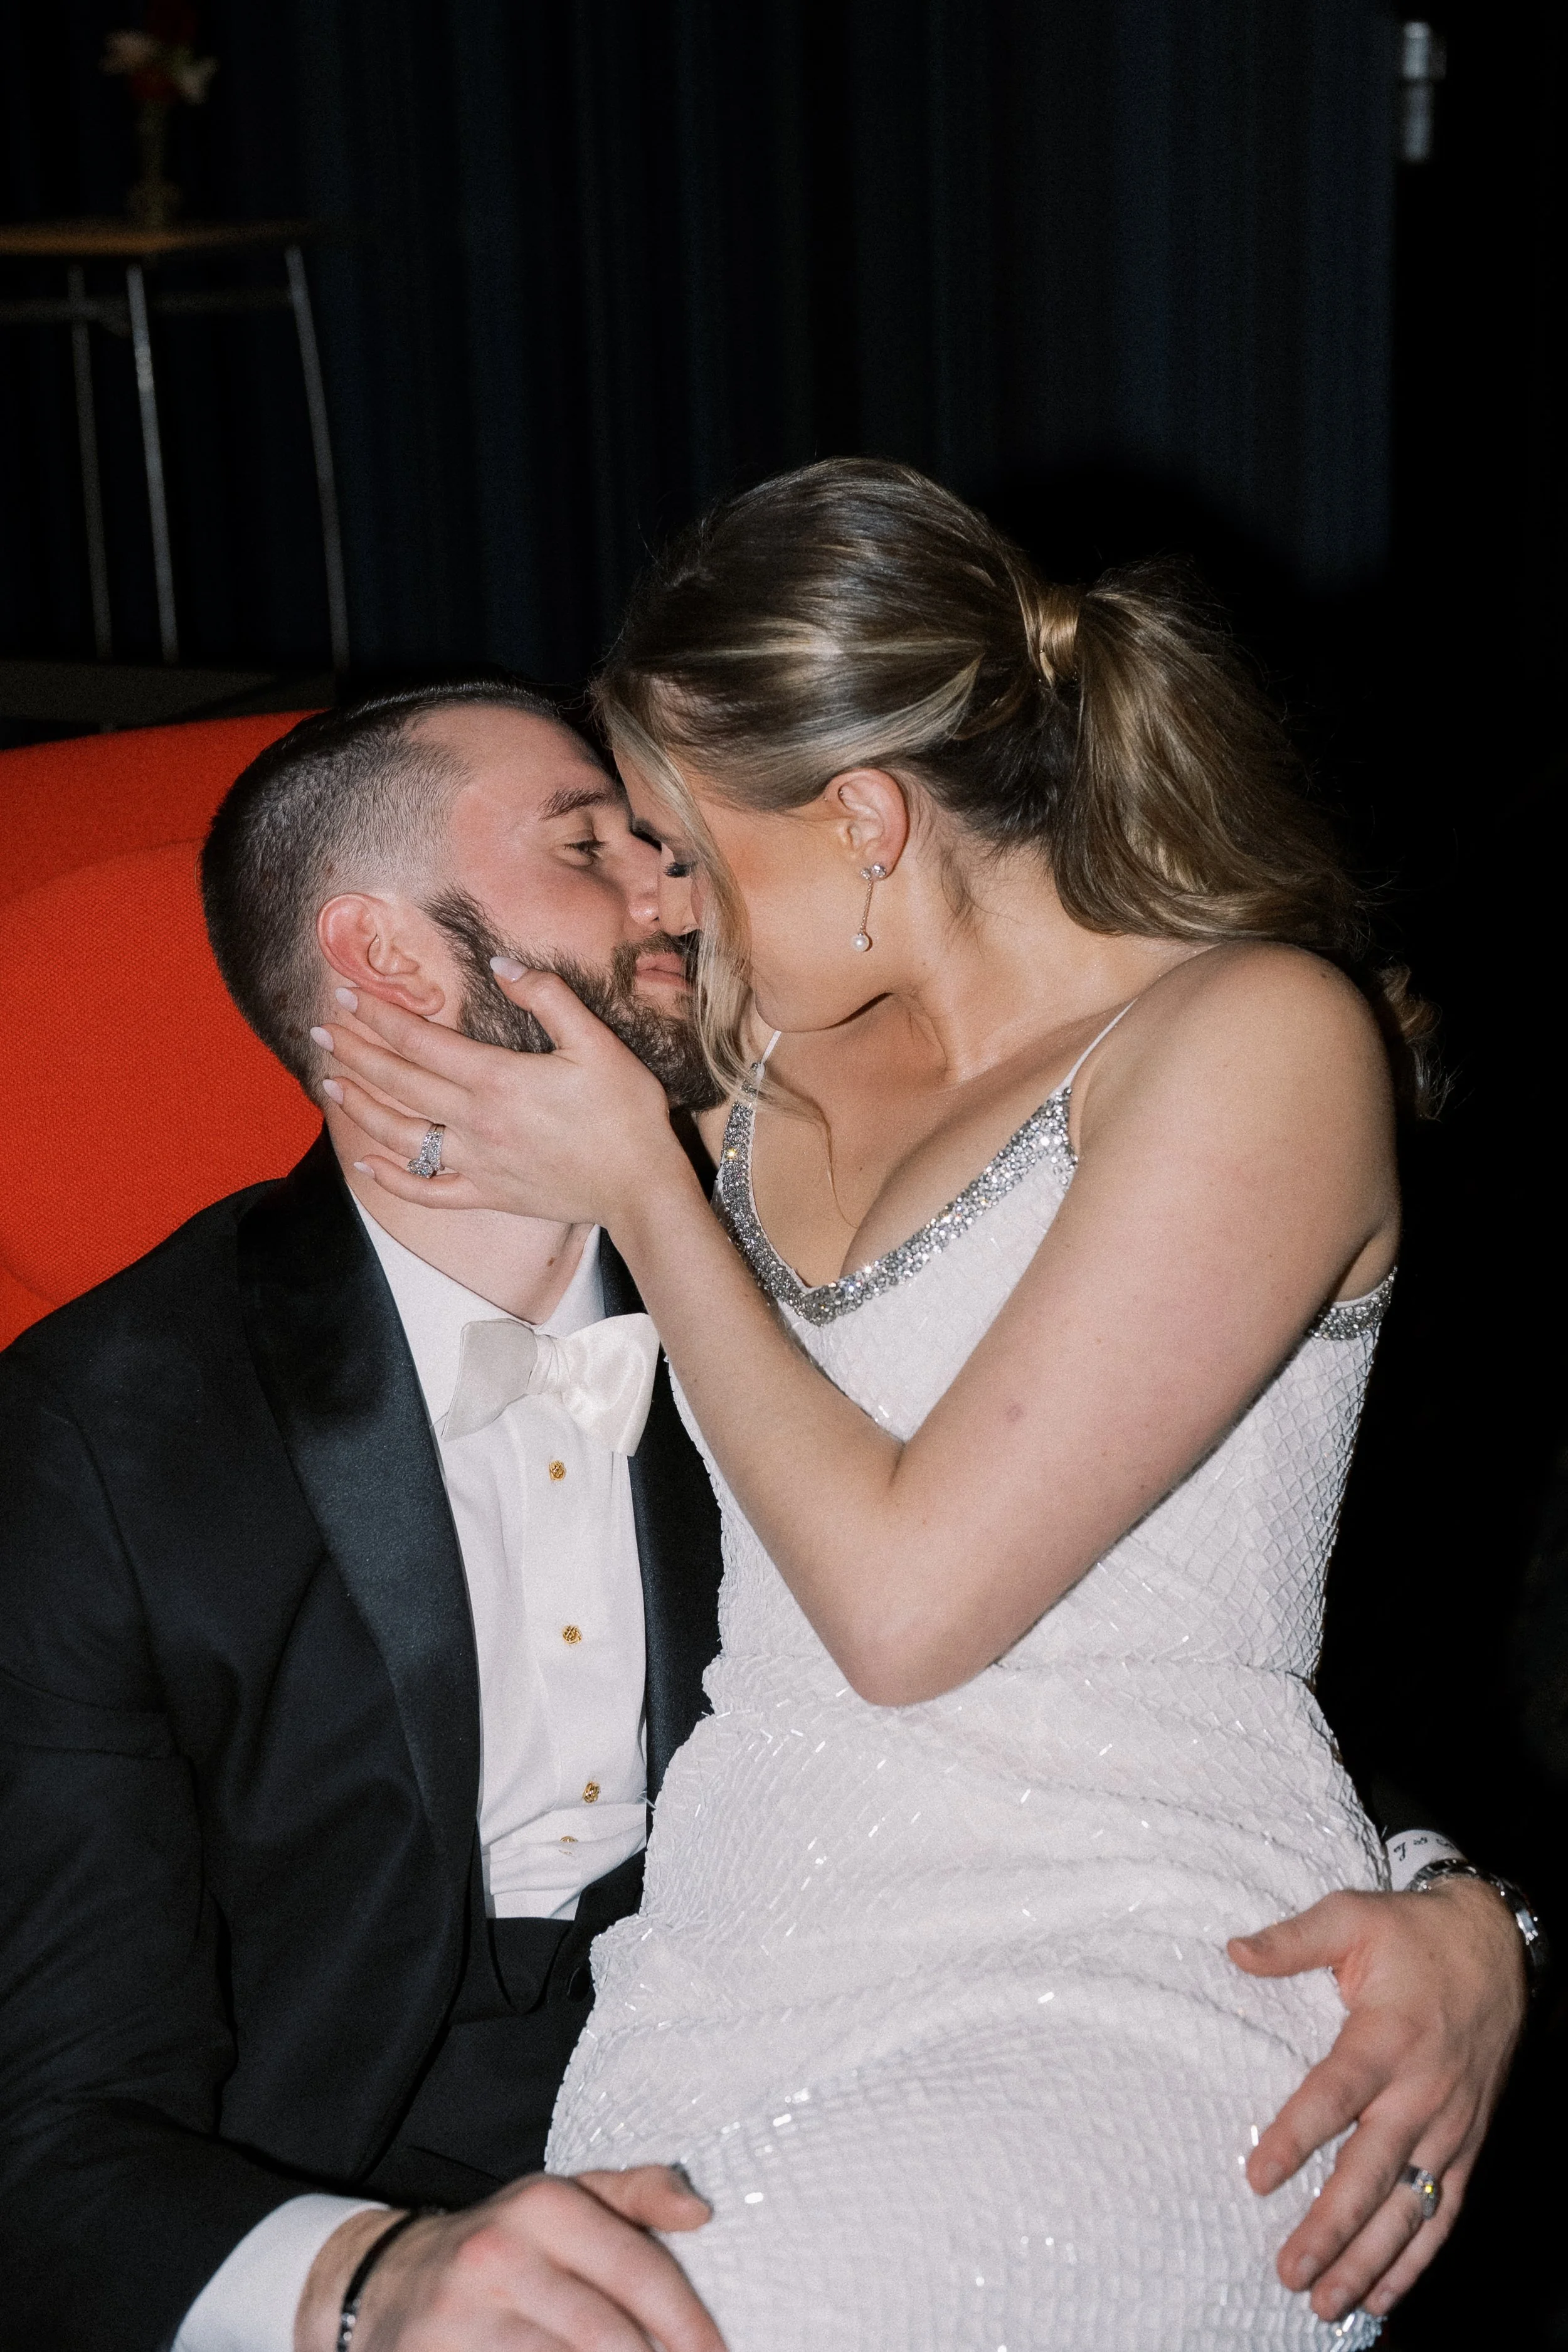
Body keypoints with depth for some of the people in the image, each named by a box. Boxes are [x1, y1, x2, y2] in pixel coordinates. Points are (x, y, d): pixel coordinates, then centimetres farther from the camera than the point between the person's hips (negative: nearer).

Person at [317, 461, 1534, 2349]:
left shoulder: (1253, 1038, -8)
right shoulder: (777, 1045, 12)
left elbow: (904, 1602, -13)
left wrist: (635, 1183, -4)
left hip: (1117, 2004, -5)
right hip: (730, 1980, 6)